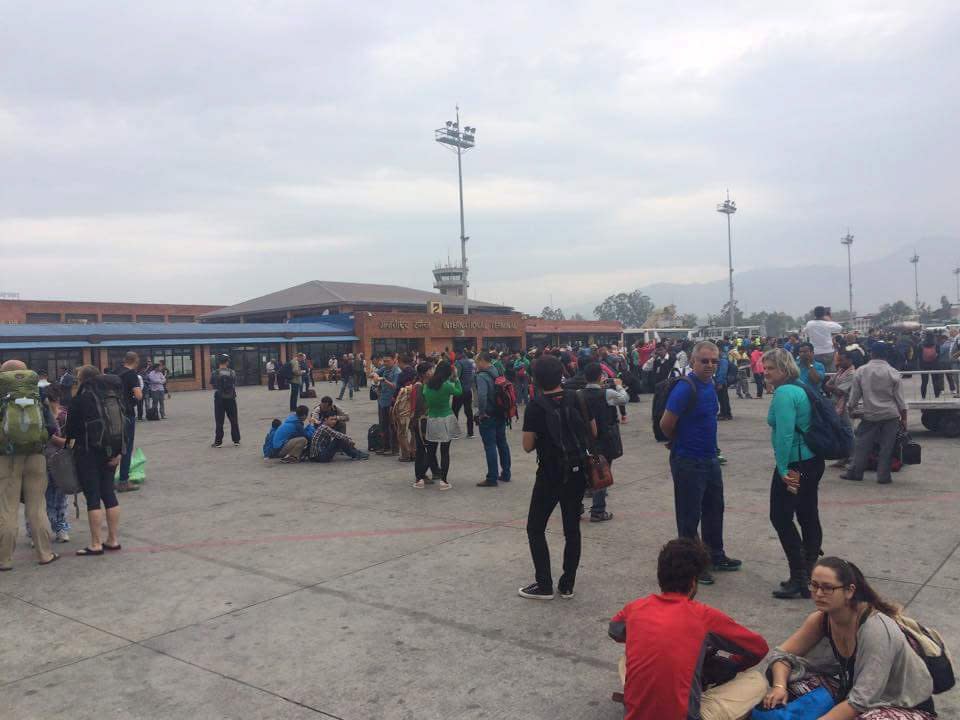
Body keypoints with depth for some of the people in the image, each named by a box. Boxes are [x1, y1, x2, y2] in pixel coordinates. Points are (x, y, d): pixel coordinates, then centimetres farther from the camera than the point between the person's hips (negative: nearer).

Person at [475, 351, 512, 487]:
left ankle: (492, 478, 2)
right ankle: (505, 474, 24)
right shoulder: (498, 373, 7)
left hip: (488, 417, -8)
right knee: (502, 444, 15)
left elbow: (481, 395, -32)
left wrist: (481, 412, -19)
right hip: (501, 414, 8)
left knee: (490, 446, -3)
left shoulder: (482, 376, -18)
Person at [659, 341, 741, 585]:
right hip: (688, 462, -9)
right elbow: (666, 424, -22)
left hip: (710, 458, 9)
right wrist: (679, 442, -4)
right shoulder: (685, 388, -21)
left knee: (714, 509, 20)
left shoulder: (709, 384, 5)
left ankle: (716, 556, 36)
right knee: (689, 515, 3)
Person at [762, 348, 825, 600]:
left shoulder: (784, 393, -18)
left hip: (794, 464, -10)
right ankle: (809, 575, 24)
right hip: (813, 461, 10)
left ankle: (799, 578, 0)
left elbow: (784, 434, -25)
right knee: (809, 517, 14)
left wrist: (783, 469, -19)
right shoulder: (800, 388, 12)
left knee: (781, 517, -2)